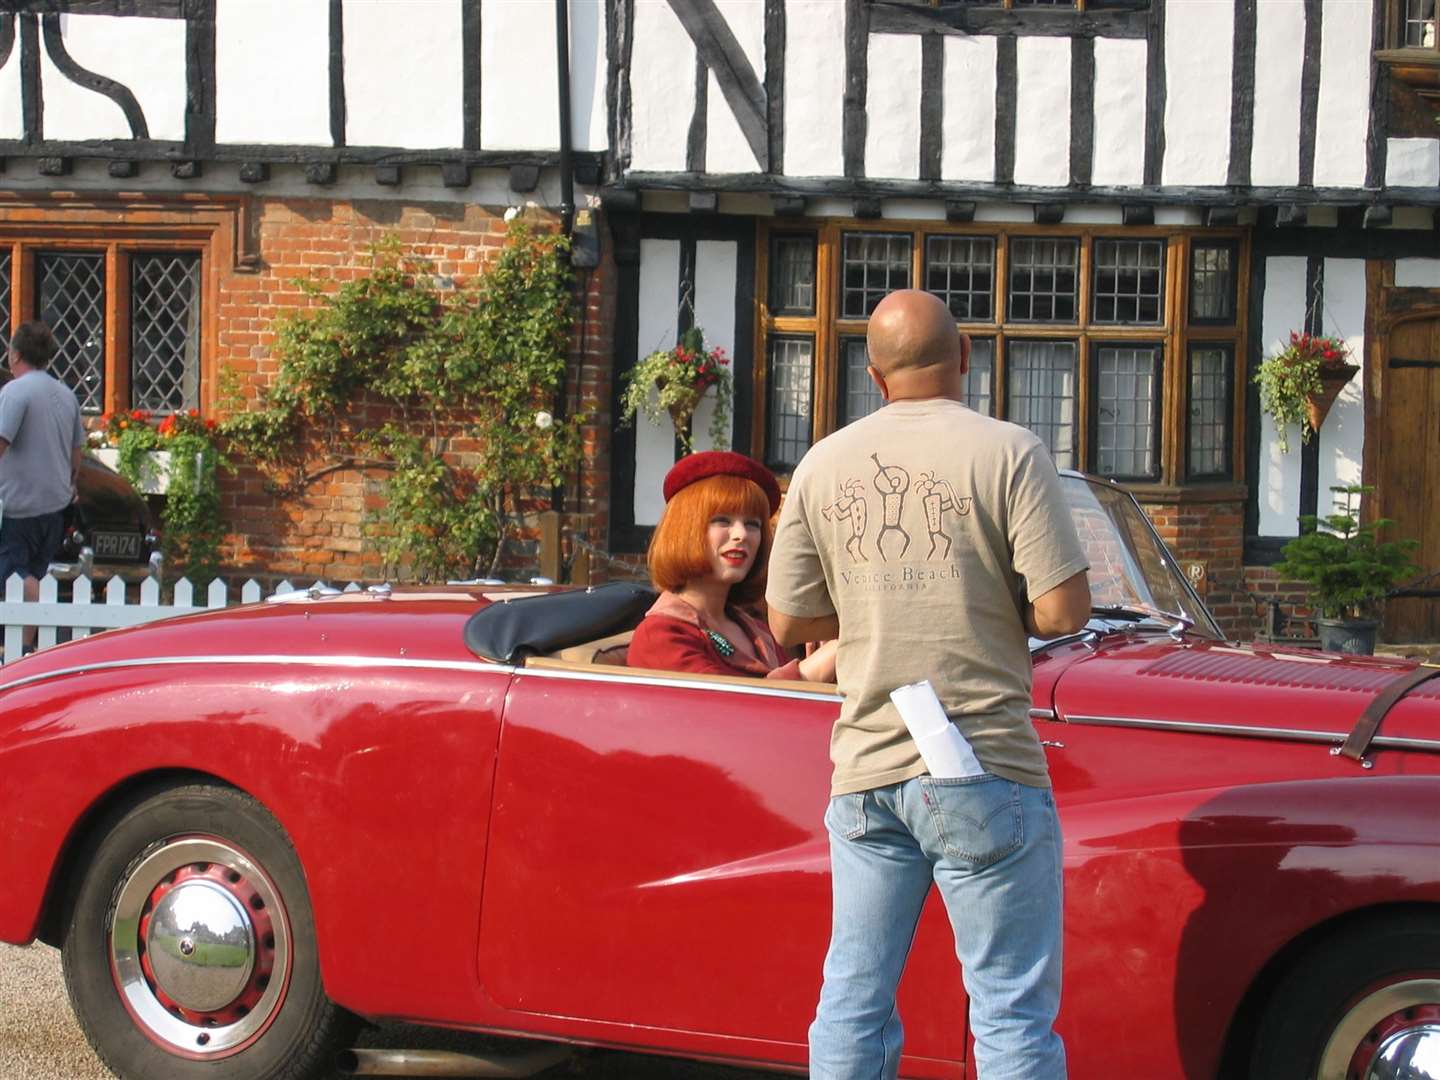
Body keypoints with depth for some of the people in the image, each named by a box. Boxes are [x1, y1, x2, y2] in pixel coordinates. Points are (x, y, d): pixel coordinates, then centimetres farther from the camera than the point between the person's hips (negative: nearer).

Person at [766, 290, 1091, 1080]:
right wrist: (997, 605, 9)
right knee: (1014, 1011, 2)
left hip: (865, 772, 4)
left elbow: (788, 622, 10)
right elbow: (1064, 611, -11)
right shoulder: (1008, 454, -7)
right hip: (984, 769, -4)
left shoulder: (822, 466, 6)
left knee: (853, 1004, 11)